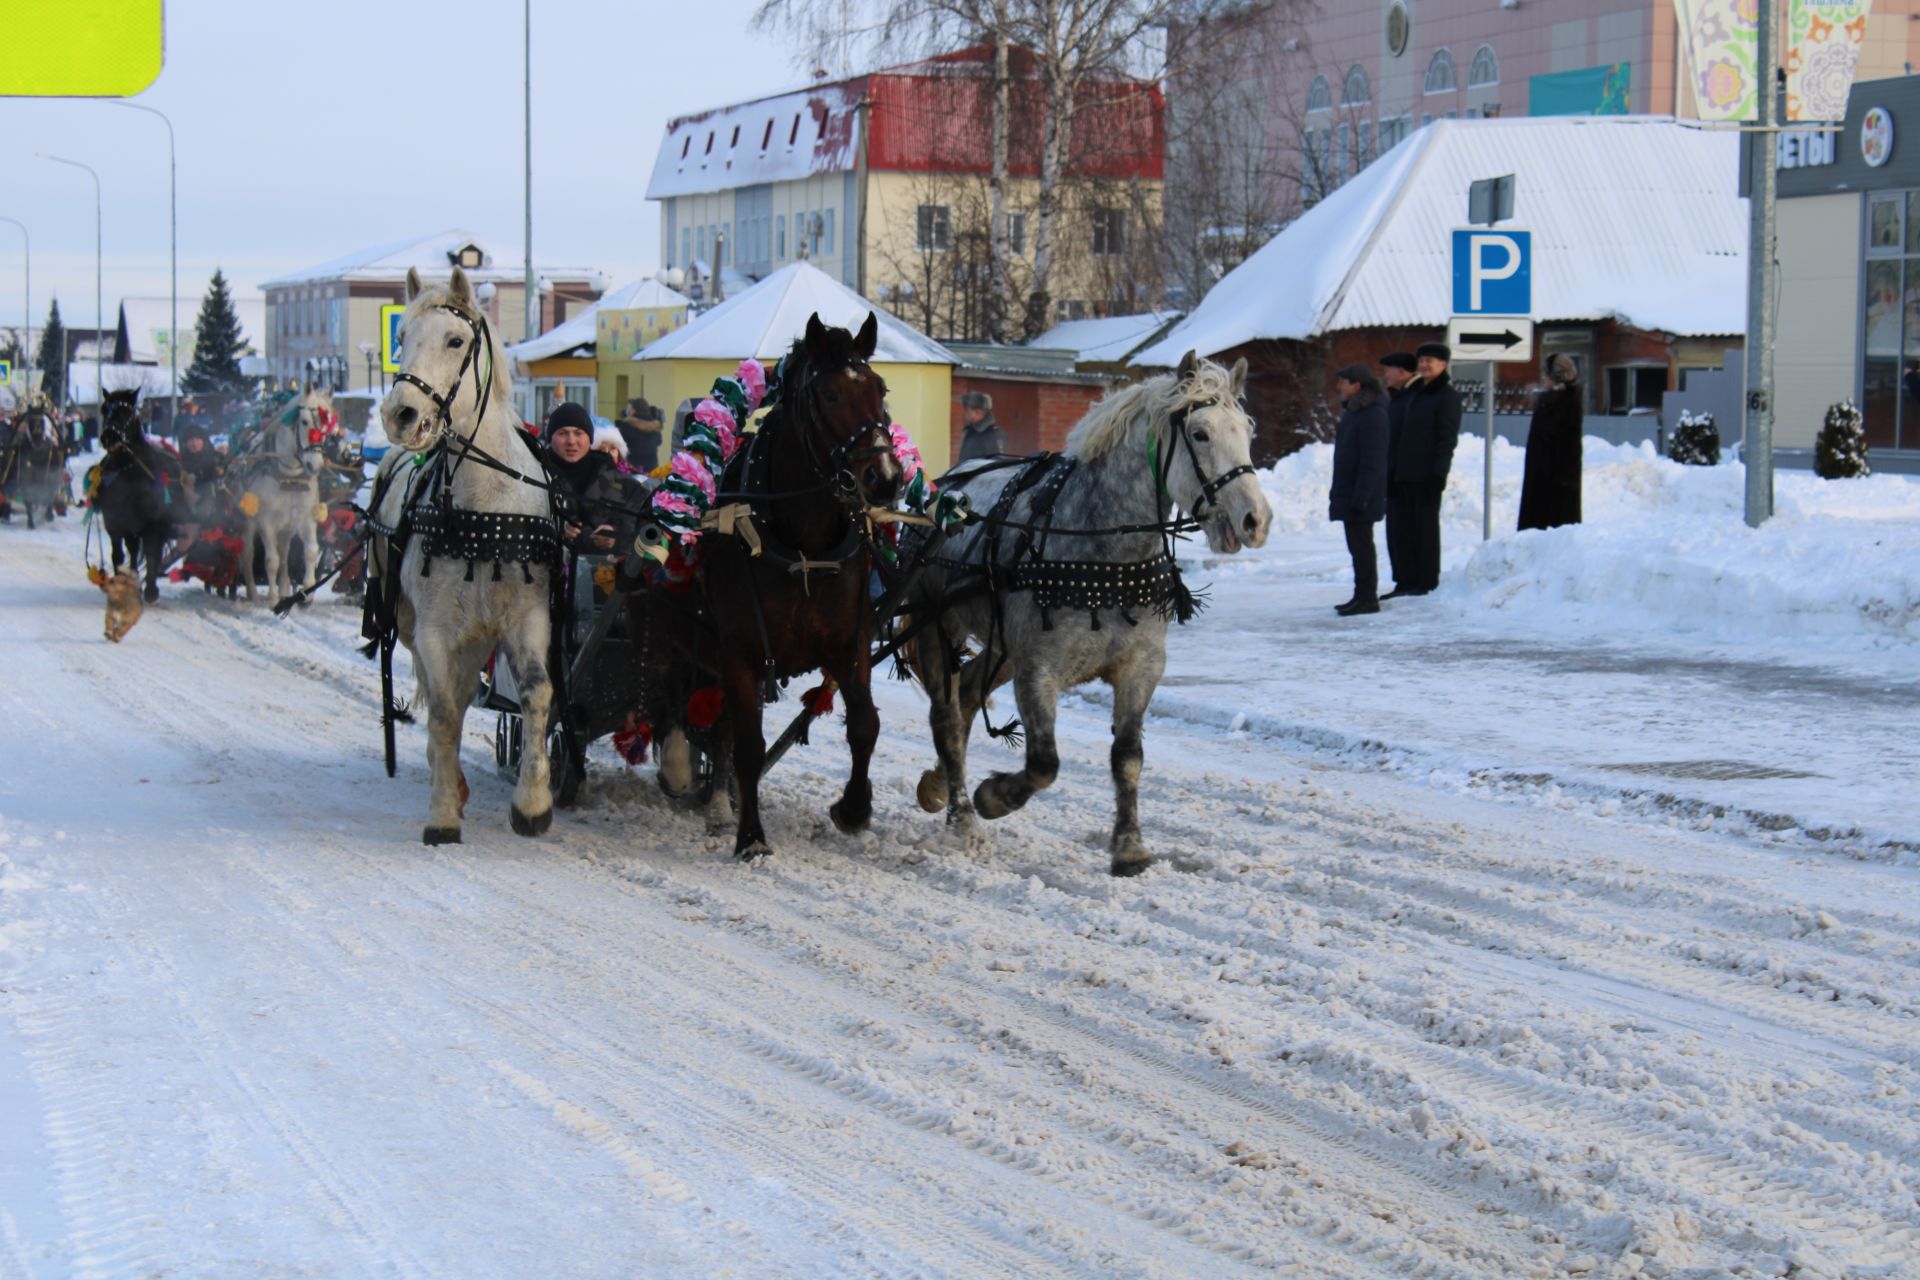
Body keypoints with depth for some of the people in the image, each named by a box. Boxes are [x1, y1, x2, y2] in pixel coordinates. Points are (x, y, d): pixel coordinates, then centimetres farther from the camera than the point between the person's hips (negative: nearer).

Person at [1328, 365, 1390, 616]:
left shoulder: (1373, 415, -16)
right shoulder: (1352, 412, 16)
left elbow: (1372, 461, -21)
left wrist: (1360, 498, -24)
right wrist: (1338, 492, 22)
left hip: (1361, 496, -10)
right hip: (1349, 495, 10)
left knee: (1361, 545, -7)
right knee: (1357, 545, 14)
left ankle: (1367, 597, -3)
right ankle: (1363, 596, 20)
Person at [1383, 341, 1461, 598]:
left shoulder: (1447, 396, -5)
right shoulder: (1416, 395, 20)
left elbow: (1448, 439, -11)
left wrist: (1438, 474, -18)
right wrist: (1393, 471, 17)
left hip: (1427, 476, -8)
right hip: (1407, 475, 8)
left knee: (1426, 527, -5)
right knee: (1408, 528, 8)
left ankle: (1428, 582, -1)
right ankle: (1408, 581, 12)